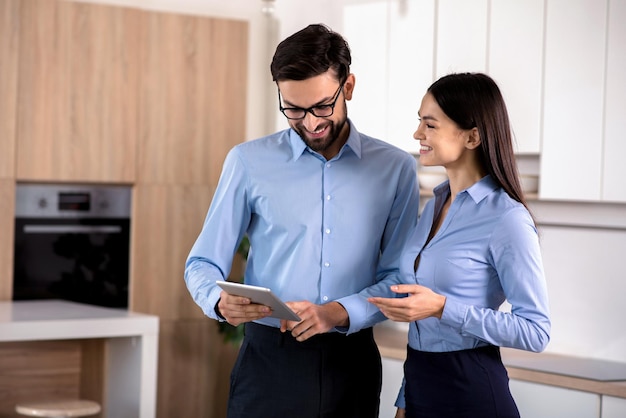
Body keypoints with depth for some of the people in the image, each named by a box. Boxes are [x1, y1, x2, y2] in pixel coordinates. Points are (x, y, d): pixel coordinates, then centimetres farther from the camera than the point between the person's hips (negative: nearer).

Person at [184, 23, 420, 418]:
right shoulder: (249, 162, -1)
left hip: (352, 362, 1)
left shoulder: (396, 168, 3)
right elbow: (203, 263, 1)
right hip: (270, 359, -1)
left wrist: (340, 312, -16)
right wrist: (220, 301, -20)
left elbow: (400, 277, 1)